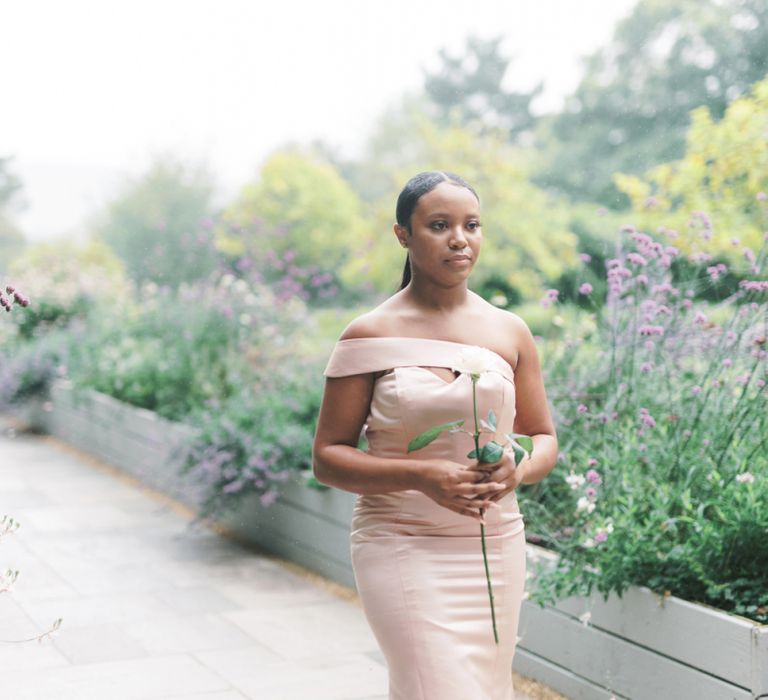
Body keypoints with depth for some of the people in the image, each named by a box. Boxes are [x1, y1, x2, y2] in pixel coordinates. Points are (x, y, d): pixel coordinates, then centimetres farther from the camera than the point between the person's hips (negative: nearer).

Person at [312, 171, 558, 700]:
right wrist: (420, 476, -20)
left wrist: (517, 471, -11)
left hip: (494, 545, 4)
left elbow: (544, 438, 13)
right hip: (403, 548, -4)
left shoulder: (510, 333, 6)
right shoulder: (370, 336, -4)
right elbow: (327, 458, -5)